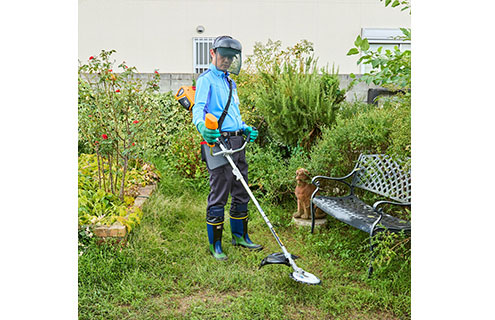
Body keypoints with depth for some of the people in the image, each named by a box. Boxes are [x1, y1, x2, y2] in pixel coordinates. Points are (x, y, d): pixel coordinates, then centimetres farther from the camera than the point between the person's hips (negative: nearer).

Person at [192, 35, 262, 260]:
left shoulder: (230, 83, 22)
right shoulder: (206, 80, -5)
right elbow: (199, 109, -20)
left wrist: (245, 129, 13)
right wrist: (202, 126, -40)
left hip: (237, 143, 9)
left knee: (241, 193, 15)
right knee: (218, 196, -3)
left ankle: (239, 235, 31)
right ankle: (215, 245, 9)